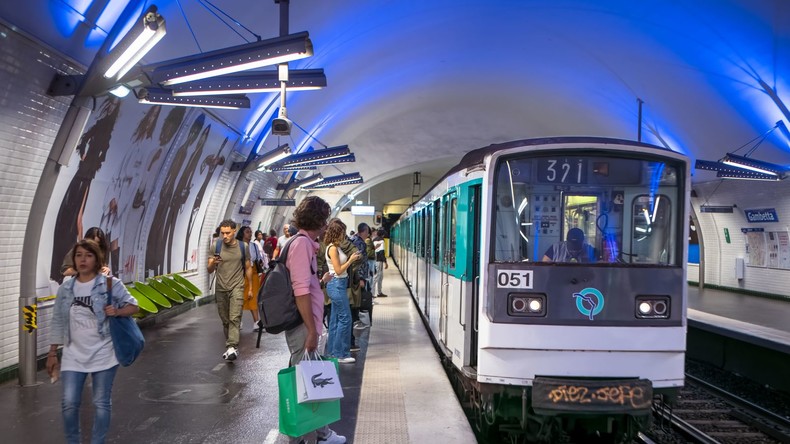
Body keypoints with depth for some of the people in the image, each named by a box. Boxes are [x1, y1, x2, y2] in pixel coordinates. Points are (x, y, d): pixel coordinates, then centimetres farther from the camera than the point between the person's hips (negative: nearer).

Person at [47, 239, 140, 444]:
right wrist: (52, 353, 9)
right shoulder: (65, 288, 4)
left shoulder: (110, 284, -8)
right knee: (69, 403, 1)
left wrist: (117, 311, -23)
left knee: (101, 404, 5)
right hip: (73, 355, 3)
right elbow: (58, 322, 9)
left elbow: (133, 305, -2)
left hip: (102, 354, -3)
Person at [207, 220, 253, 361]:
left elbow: (248, 268, 10)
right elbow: (210, 270, 0)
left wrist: (250, 288, 11)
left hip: (237, 287, -2)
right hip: (221, 288, 2)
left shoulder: (243, 247, 1)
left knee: (234, 318, -15)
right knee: (225, 320, 9)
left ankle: (232, 348, -22)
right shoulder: (215, 247, 1)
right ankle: (230, 346, 21)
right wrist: (213, 263, -23)